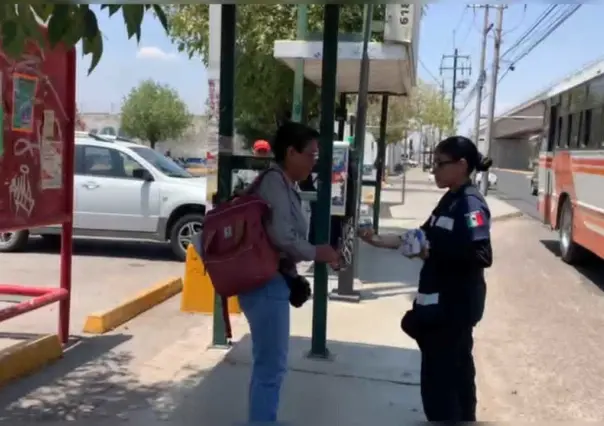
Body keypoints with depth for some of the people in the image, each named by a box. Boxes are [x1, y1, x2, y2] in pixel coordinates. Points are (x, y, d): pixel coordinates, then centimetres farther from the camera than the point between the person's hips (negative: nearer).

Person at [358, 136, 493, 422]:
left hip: (453, 306, -10)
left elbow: (482, 256, -27)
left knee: (438, 377, -3)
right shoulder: (450, 200, 12)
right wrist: (378, 240, 9)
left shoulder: (470, 204, -17)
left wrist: (432, 253, -24)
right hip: (442, 304, 10)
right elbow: (422, 237, 16)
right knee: (456, 371, 19)